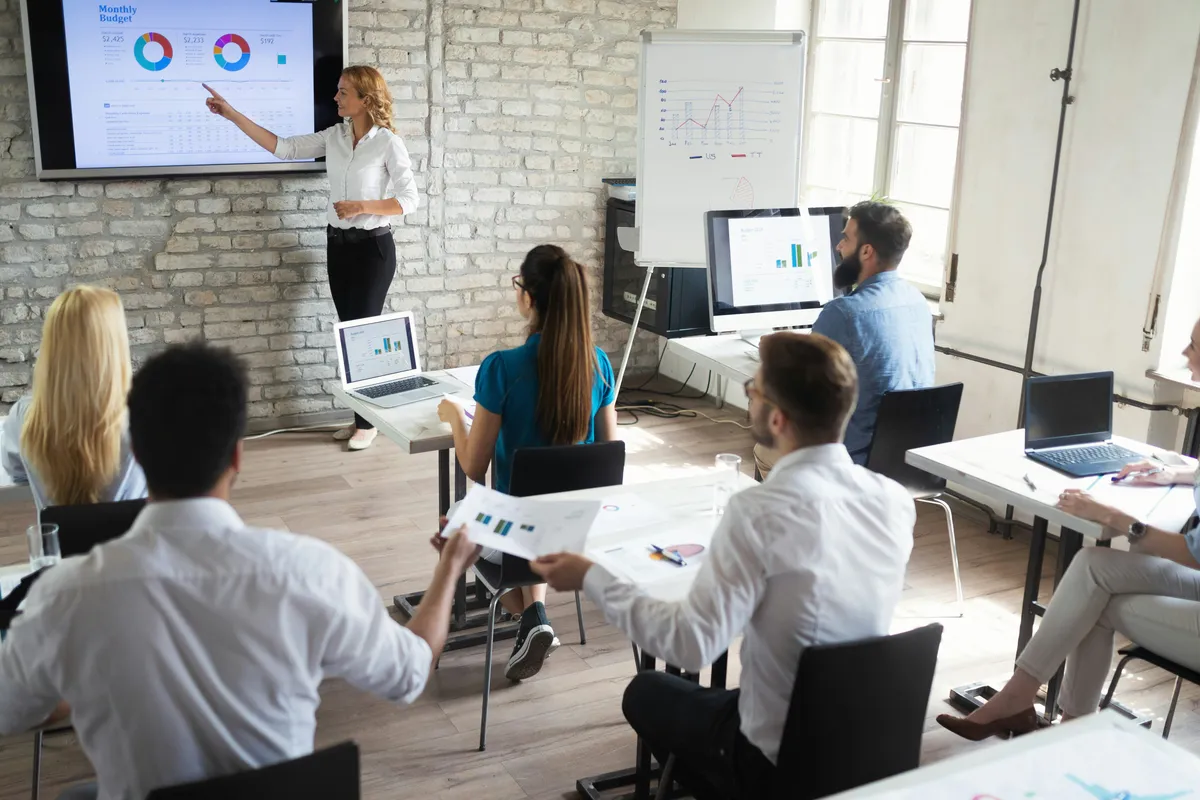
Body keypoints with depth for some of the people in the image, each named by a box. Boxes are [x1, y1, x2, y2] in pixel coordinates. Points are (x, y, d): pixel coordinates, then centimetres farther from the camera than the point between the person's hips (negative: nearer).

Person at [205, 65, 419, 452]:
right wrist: (233, 114, -1)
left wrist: (362, 207, -20)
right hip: (338, 244, 6)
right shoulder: (334, 136, 5)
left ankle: (368, 421, 10)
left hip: (373, 247, -6)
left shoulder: (388, 143, -11)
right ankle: (359, 417, 20)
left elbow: (409, 200, -12)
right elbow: (283, 147, 2)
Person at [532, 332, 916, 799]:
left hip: (778, 759, -6)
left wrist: (590, 578, -16)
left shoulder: (760, 511, -28)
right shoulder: (896, 500, -9)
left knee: (646, 694, 22)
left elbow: (692, 645, -27)